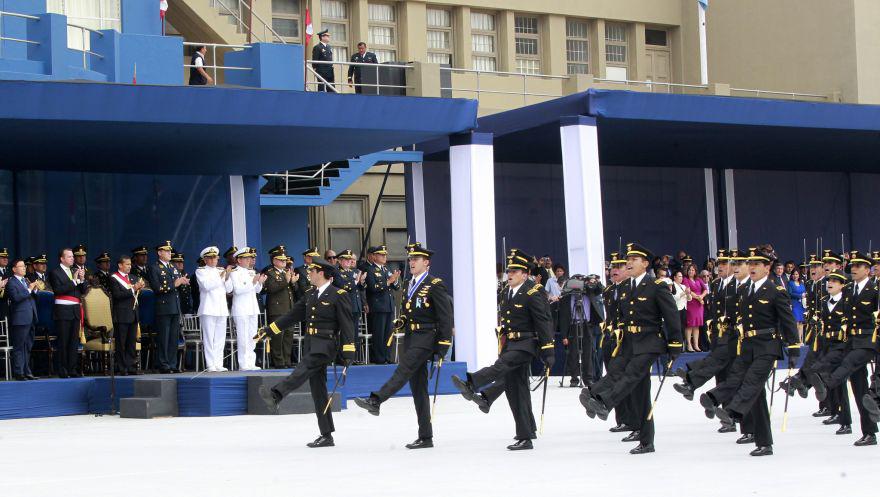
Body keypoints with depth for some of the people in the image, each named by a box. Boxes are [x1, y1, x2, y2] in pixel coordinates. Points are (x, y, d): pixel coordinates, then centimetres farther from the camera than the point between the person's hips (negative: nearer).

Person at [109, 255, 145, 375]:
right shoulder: (114, 279, -6)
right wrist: (133, 289, -20)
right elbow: (117, 295, -18)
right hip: (122, 315, -7)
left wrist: (139, 288, -1)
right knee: (121, 344, -2)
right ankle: (122, 369, 0)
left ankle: (131, 367, 12)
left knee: (132, 343, 8)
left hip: (133, 315, 7)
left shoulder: (131, 278, 17)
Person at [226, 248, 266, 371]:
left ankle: (251, 363, 15)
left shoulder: (251, 272, 14)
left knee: (252, 337, 9)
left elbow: (257, 290, 19)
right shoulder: (234, 273, -8)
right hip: (241, 310, -8)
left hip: (252, 308, 8)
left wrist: (260, 282, -1)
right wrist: (253, 282, -22)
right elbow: (237, 290, -20)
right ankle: (244, 364, -5)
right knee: (243, 337, -7)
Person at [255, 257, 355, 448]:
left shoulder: (338, 295, -5)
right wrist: (269, 330, 14)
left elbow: (346, 324, -9)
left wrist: (348, 352, -15)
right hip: (311, 344, 8)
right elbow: (293, 315, 19)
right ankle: (326, 436, 10)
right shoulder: (311, 295, 17)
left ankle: (275, 396, -52)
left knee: (303, 370, -31)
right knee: (318, 391, 6)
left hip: (326, 344, -8)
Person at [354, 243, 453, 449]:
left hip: (426, 337, -8)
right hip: (411, 338, 8)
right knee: (418, 387, 6)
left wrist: (443, 346, -16)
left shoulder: (435, 285, -7)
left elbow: (445, 317, -11)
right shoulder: (410, 285, 16)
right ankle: (425, 437, 8)